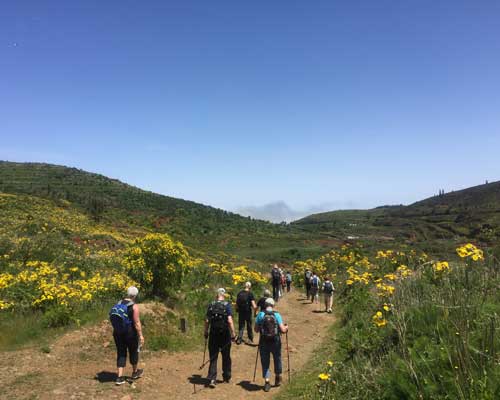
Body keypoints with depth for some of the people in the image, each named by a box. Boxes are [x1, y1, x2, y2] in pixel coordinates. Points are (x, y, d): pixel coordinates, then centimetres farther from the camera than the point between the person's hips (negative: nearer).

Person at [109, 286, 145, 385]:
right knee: (133, 351, 16)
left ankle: (120, 377, 9)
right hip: (130, 333, -5)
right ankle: (135, 372, 34)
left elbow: (113, 318, 8)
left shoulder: (118, 304, 2)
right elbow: (137, 322, -19)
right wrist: (141, 335, -15)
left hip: (117, 332, 5)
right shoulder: (134, 306, -17)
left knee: (121, 353, 13)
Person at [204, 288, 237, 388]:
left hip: (213, 334, 2)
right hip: (224, 334, -2)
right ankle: (226, 377, 27)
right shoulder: (227, 305, -9)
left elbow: (207, 320, 1)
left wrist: (206, 332, 12)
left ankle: (212, 379, -2)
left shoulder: (211, 305, 0)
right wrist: (233, 333, -11)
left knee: (213, 357, 7)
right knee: (226, 357, 15)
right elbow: (230, 320, -16)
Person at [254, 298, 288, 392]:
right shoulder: (277, 315, -8)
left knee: (265, 362, 12)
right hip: (275, 342, 1)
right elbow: (283, 330, -11)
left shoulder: (260, 315, -6)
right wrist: (286, 328, 11)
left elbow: (256, 329, -2)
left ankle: (267, 382, 5)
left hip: (263, 342, -1)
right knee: (277, 359, 23)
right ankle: (278, 378, 38)